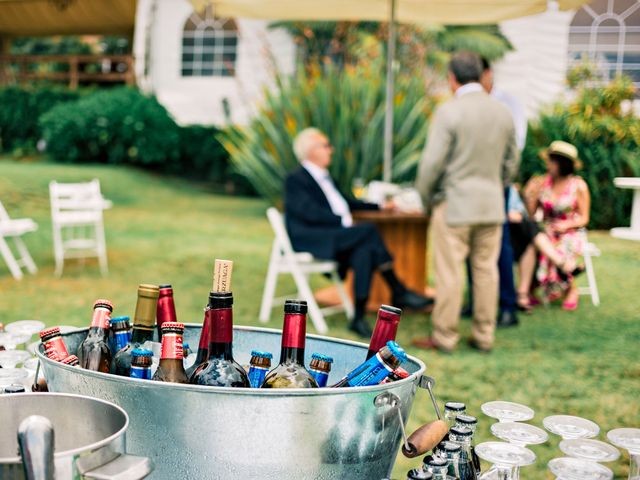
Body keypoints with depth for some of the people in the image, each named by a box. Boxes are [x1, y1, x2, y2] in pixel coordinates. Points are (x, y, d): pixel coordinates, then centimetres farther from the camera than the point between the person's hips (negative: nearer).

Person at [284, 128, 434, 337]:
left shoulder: (324, 177, 25)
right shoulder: (296, 180, -3)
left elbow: (345, 202, 36)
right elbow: (311, 212, -17)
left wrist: (380, 206, 31)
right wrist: (344, 221, -24)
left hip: (334, 238, 8)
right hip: (310, 241, -8)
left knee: (365, 252, -24)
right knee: (369, 229, -25)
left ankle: (359, 318, -25)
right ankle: (399, 292, -22)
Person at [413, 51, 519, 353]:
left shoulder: (449, 111, -13)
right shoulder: (503, 113, 6)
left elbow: (432, 162, -13)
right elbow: (511, 162, 13)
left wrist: (425, 197, 1)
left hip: (454, 204, -5)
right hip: (492, 205, 5)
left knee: (449, 272, 1)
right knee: (486, 270, 10)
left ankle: (444, 337, 8)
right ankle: (484, 336, 16)